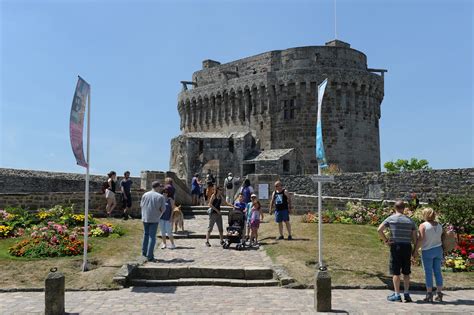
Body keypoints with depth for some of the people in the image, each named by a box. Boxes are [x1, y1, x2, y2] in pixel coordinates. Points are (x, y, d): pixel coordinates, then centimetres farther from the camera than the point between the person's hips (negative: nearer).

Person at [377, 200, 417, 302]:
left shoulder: (391, 219, -1)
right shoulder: (410, 220, 7)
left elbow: (379, 229, -13)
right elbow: (414, 237, 5)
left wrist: (385, 241, -4)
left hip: (396, 246, -3)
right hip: (407, 246, 3)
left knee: (396, 272, 2)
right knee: (406, 272, 13)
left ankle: (397, 295, 5)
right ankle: (406, 294, 17)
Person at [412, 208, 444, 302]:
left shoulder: (423, 225, -11)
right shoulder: (439, 225, 6)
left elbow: (421, 239, -17)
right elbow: (442, 237, 8)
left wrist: (415, 250, -10)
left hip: (427, 251, -5)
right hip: (438, 249, 5)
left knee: (428, 273, 1)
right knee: (438, 272, 9)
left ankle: (429, 295, 3)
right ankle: (439, 294, 14)